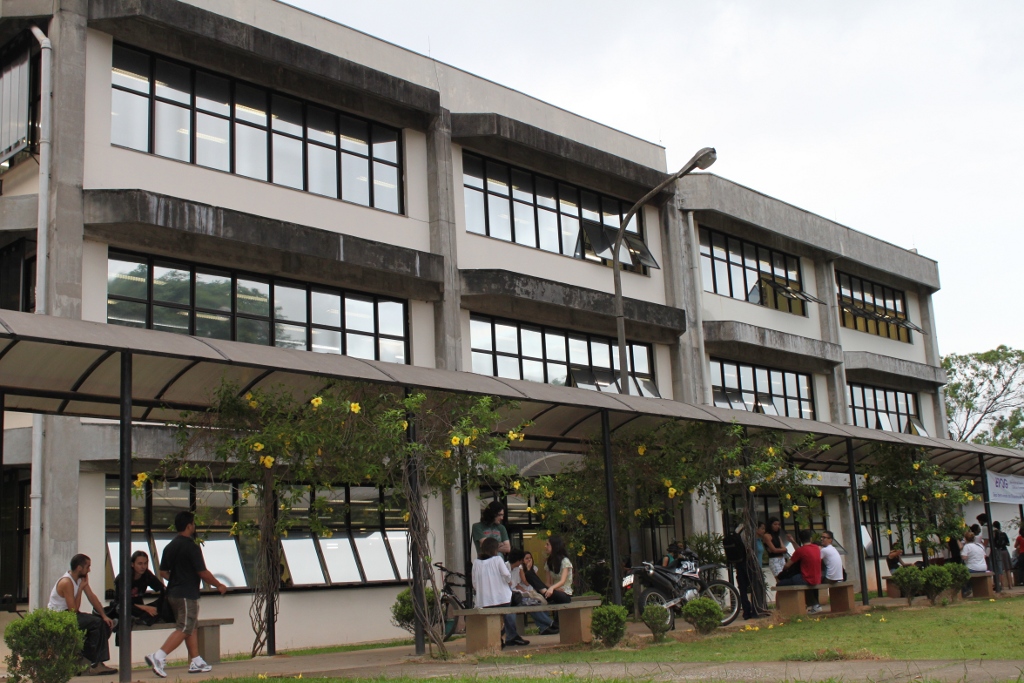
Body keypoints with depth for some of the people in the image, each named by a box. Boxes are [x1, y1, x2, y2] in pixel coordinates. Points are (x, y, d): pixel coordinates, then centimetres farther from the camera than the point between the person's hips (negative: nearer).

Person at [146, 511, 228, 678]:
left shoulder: (170, 546, 9)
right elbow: (203, 573, -15)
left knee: (191, 627, 15)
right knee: (183, 629, -7)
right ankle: (158, 657, -18)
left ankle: (196, 662, 18)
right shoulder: (191, 546, -15)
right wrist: (219, 585, -2)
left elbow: (163, 572, 13)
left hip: (173, 593, 9)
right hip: (187, 595, -9)